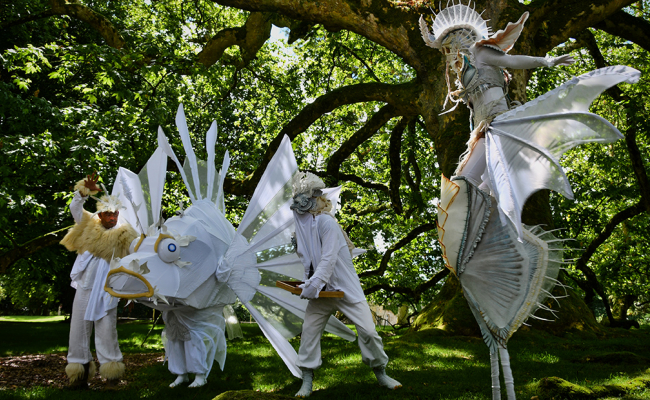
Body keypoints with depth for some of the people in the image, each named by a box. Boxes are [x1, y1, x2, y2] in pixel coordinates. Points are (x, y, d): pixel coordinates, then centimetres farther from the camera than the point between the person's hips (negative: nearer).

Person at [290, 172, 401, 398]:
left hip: (345, 287, -6)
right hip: (321, 290, 6)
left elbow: (329, 258, -25)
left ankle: (381, 374, 15)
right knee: (309, 330, -1)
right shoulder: (301, 225, 6)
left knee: (368, 330, -4)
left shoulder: (326, 222, -17)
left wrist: (313, 284, -32)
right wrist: (308, 282, 7)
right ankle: (307, 380, 10)